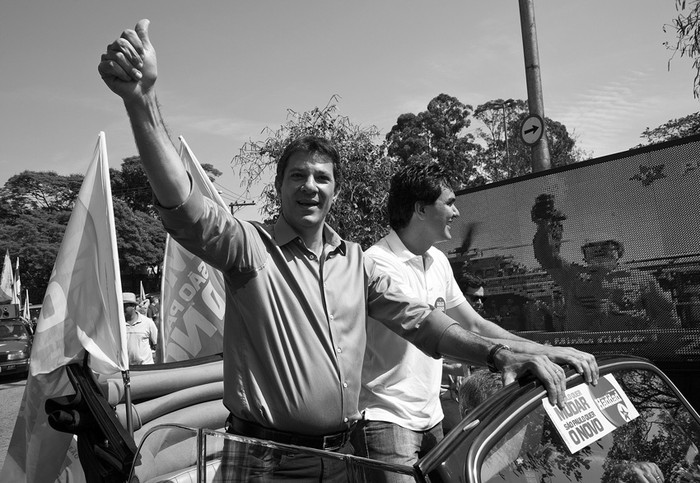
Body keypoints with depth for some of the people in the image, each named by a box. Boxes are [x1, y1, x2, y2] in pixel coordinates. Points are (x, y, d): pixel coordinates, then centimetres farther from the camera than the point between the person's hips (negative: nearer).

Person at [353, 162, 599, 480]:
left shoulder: (438, 261, 7)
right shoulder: (379, 263, -19)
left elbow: (474, 325, 9)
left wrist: (550, 352, -3)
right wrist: (536, 352, -28)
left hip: (431, 418, 7)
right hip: (387, 418, -7)